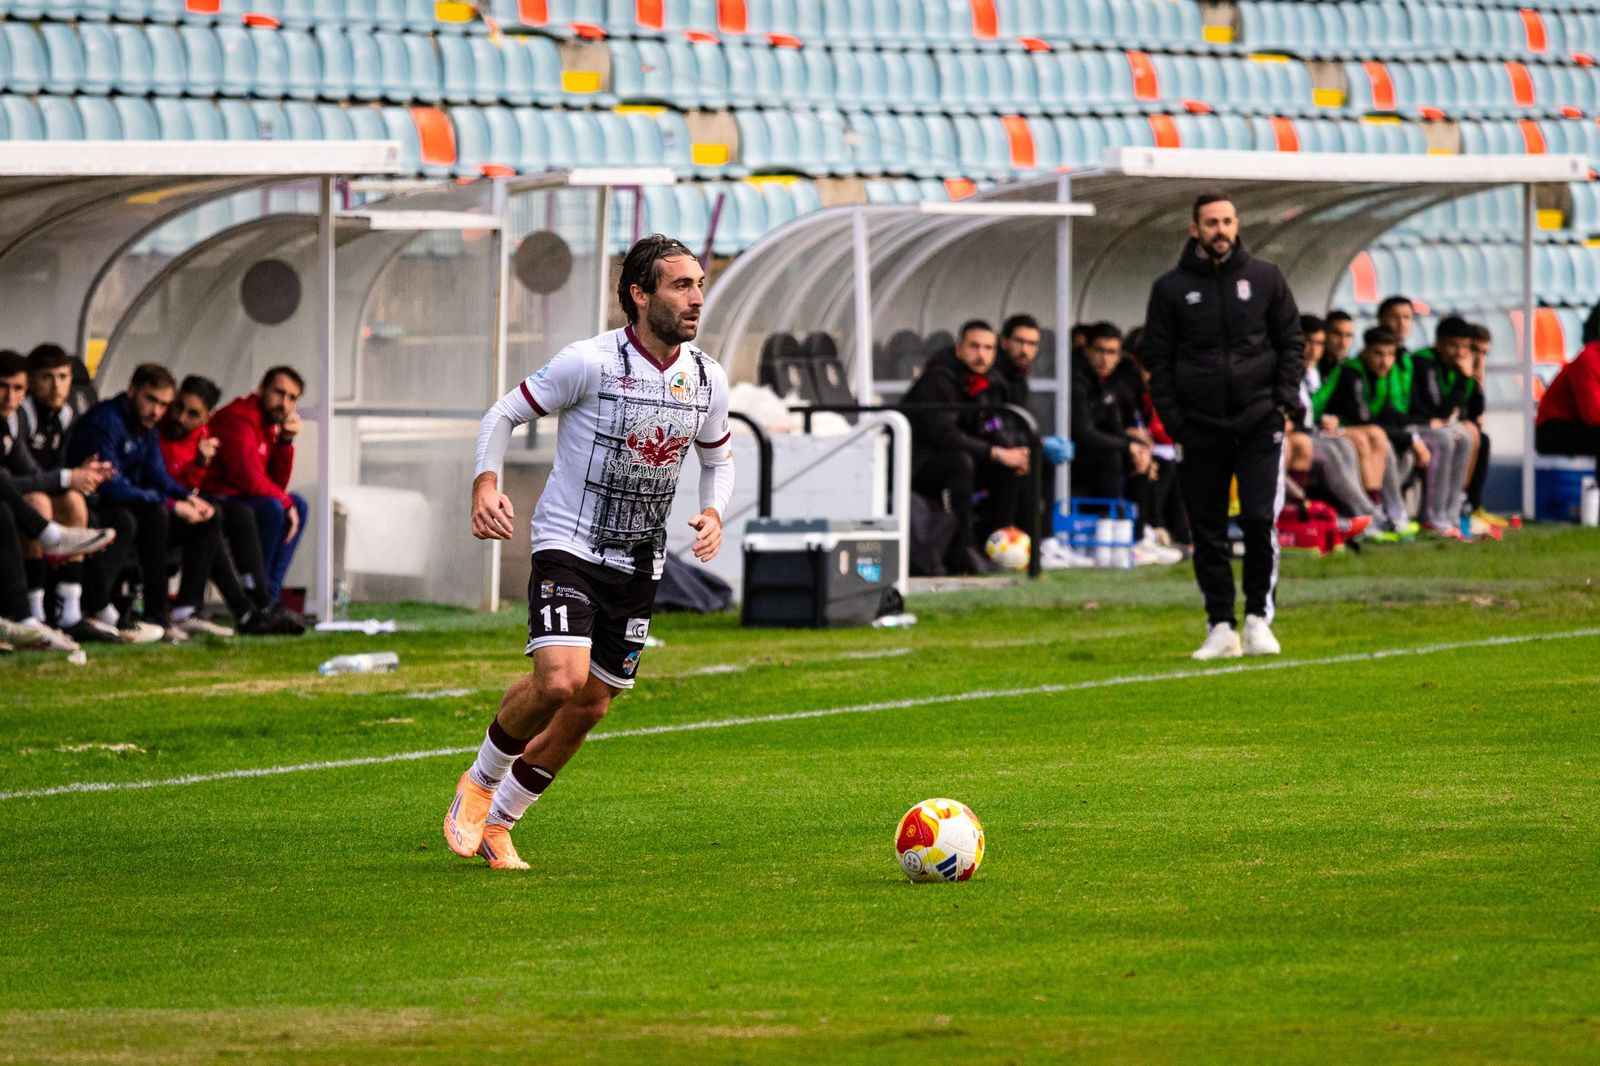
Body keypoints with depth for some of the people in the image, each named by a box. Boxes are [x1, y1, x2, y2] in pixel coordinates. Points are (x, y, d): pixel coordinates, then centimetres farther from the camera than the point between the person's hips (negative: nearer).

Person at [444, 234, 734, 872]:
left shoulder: (708, 381, 2)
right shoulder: (589, 363, -14)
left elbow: (718, 459, 20)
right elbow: (503, 414, -4)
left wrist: (713, 513, -1)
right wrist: (486, 485, -20)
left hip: (640, 567, 6)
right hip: (569, 549, -6)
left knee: (590, 706, 7)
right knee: (560, 680, -25)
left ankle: (498, 823, 25)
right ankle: (479, 783, 2)